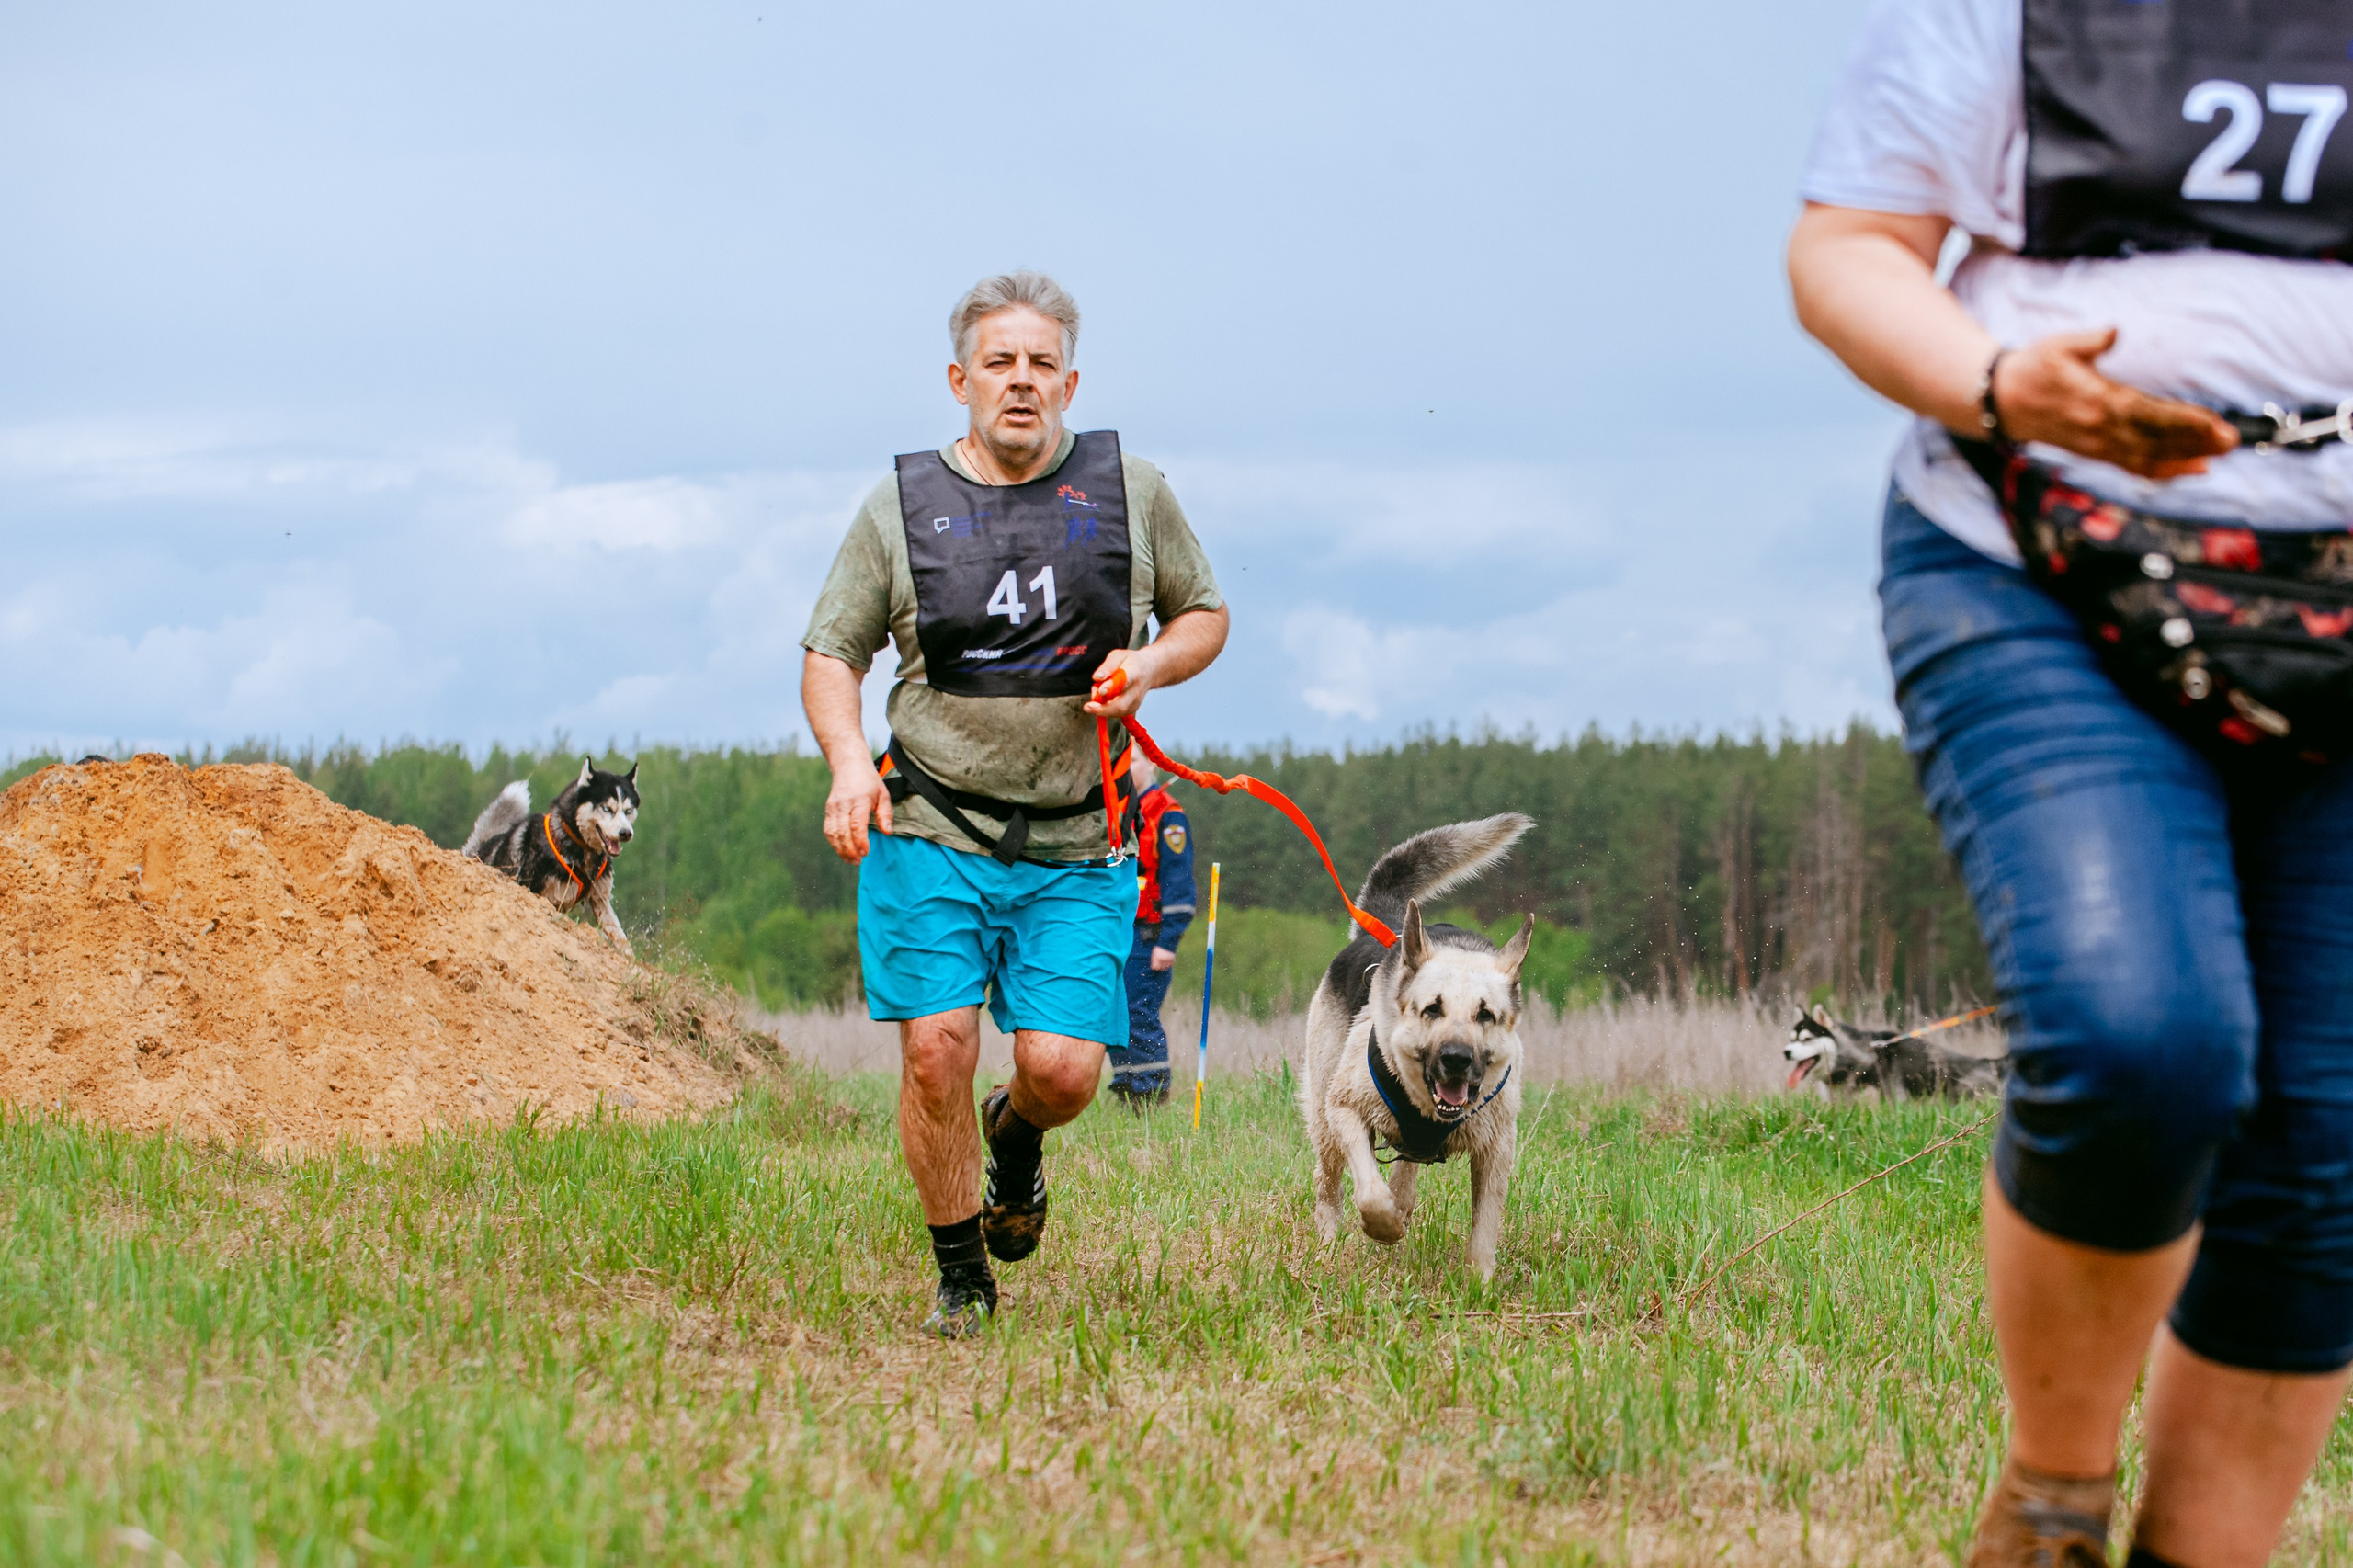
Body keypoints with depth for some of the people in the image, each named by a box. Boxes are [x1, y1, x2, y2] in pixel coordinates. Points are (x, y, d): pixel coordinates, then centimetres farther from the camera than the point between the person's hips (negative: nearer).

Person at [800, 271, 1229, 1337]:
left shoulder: (1131, 491, 6)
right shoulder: (901, 507, 4)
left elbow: (1203, 613, 18)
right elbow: (831, 652, 9)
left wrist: (1148, 665, -5)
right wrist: (848, 758, -10)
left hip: (1077, 848, 1)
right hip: (930, 830, 0)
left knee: (1062, 1066, -10)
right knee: (936, 1048, -12)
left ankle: (1016, 1137, 29)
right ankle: (960, 1280, 7)